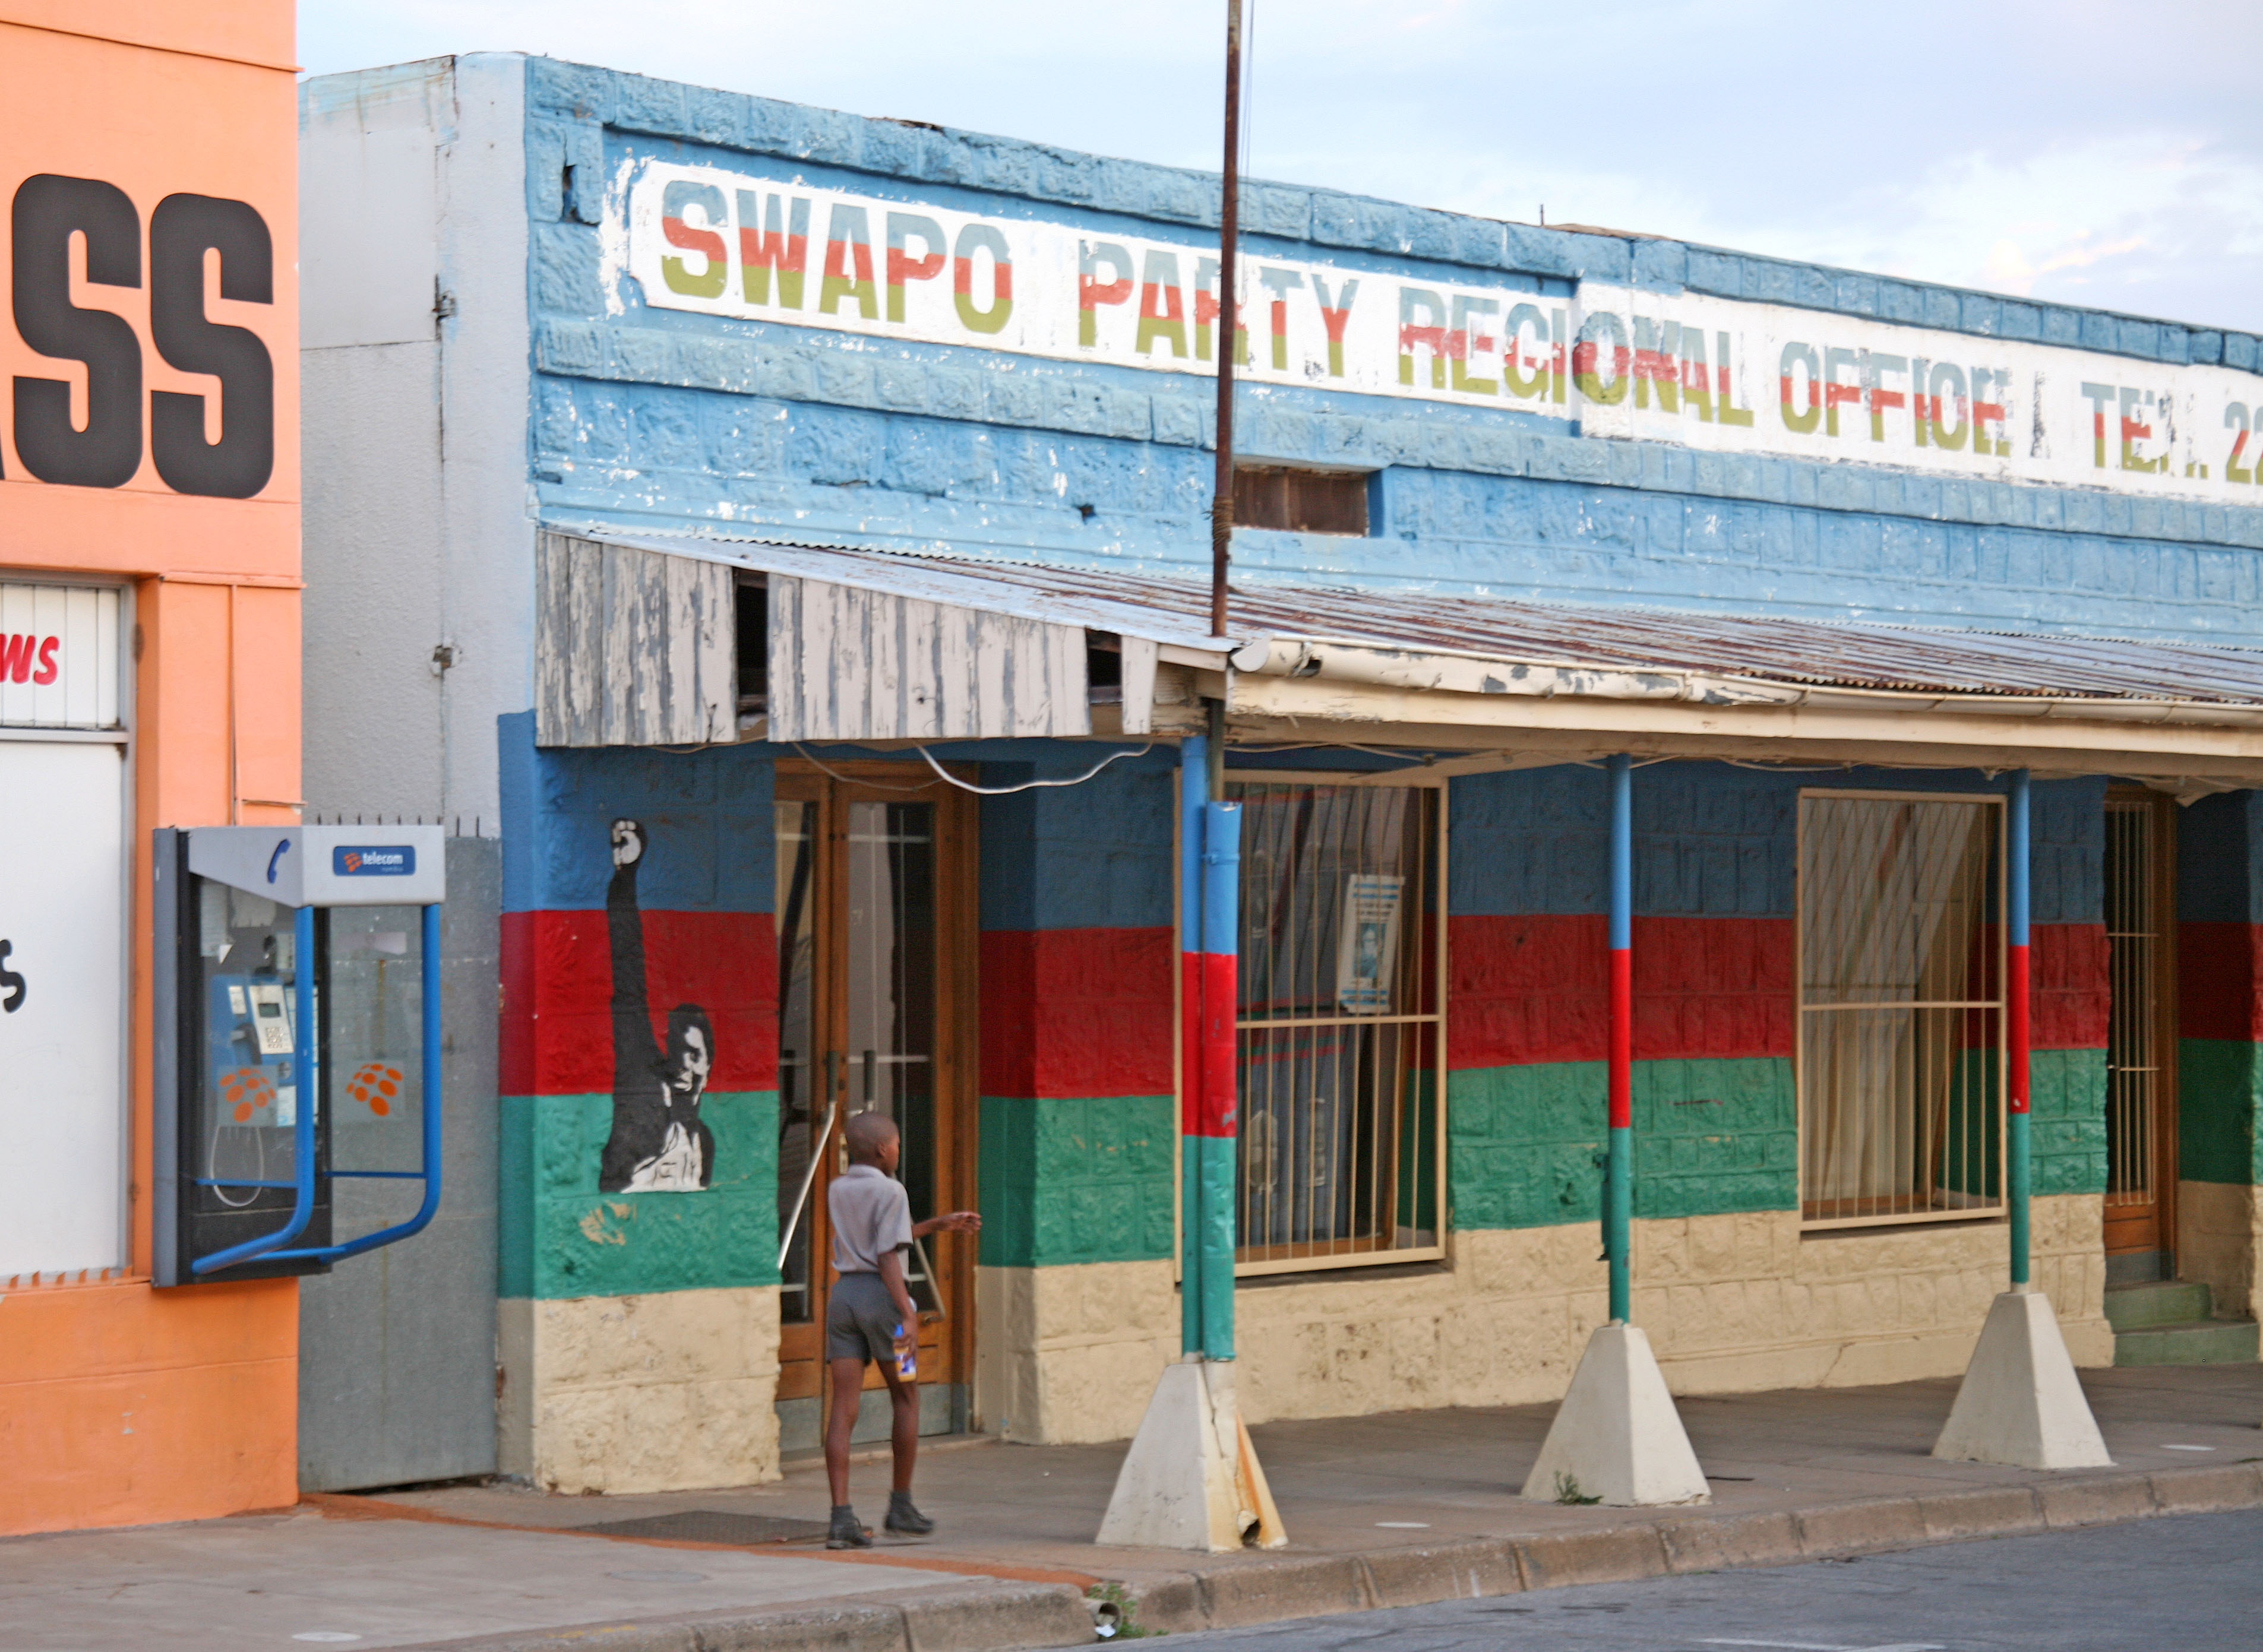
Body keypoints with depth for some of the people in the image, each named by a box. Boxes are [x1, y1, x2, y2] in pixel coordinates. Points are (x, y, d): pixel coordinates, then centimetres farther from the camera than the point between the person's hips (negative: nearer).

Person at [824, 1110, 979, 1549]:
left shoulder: (837, 1190, 14)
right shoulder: (890, 1191, -7)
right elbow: (888, 1256, -15)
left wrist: (936, 1225, 30)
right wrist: (908, 1314, -18)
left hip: (843, 1293, 6)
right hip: (880, 1295, -6)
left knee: (844, 1407, -1)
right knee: (905, 1399, 13)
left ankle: (841, 1516, -11)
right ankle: (901, 1506, 20)